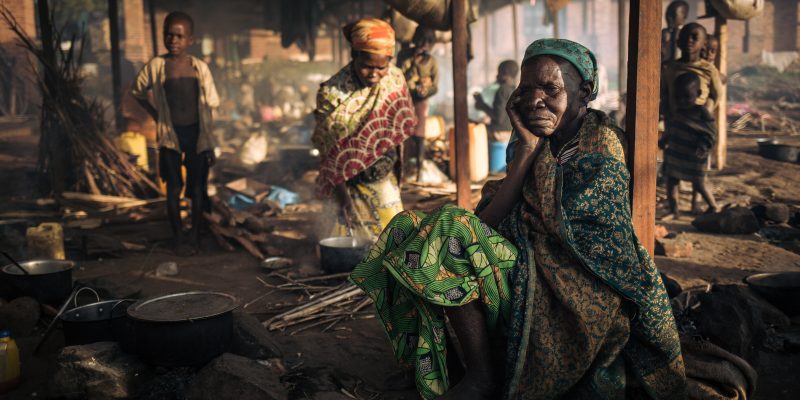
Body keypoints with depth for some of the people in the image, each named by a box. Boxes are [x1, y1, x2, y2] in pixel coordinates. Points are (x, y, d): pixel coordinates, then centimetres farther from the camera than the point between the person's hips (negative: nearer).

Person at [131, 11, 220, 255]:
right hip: (170, 134, -1)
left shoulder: (200, 68, 0)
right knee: (174, 187, 1)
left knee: (197, 186, 6)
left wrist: (209, 142, 0)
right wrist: (154, 114, 6)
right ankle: (178, 238, 10)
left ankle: (195, 236, 18)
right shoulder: (156, 65, -2)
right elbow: (137, 92, 14)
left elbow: (210, 104, 3)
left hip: (197, 133, 1)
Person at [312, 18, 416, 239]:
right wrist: (342, 193, -15)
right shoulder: (333, 94, -22)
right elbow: (329, 152, -16)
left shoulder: (395, 79, -7)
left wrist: (397, 169, 11)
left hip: (386, 181, 5)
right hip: (354, 184, -4)